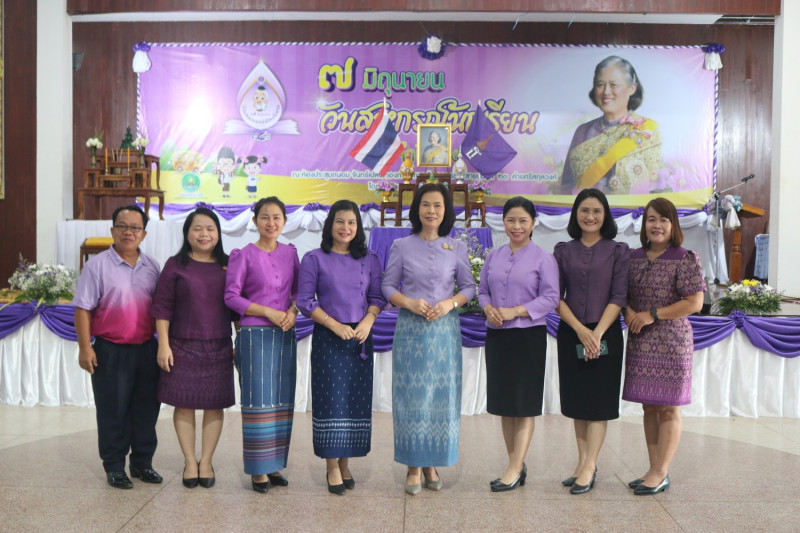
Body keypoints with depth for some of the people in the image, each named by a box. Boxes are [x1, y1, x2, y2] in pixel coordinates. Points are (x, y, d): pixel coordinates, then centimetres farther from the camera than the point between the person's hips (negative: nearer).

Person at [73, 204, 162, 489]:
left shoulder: (152, 266, 7)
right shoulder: (98, 265, -6)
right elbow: (83, 309, -7)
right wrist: (85, 347, -12)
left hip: (146, 349, 4)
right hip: (110, 351, -4)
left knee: (146, 409, 12)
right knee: (113, 412, 5)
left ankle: (142, 462, 27)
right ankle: (114, 466, 20)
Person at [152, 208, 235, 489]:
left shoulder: (227, 266, 6)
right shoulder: (175, 265, 0)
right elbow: (162, 307, -1)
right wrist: (163, 345, -6)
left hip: (218, 347, 2)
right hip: (183, 347, -2)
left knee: (214, 405, 6)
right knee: (184, 404, 4)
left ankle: (206, 462, 19)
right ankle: (190, 462, 18)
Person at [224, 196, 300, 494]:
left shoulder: (290, 253, 9)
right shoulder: (244, 255, -3)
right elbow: (231, 296, -7)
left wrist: (292, 311, -7)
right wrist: (268, 312, -14)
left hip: (285, 335, 5)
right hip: (255, 335, -4)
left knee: (283, 401, 7)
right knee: (258, 402, -3)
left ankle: (275, 465, 17)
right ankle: (258, 470, 6)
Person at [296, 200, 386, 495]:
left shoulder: (370, 259, 9)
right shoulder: (314, 258, 0)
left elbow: (377, 297, 8)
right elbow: (305, 300, -4)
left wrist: (367, 322, -11)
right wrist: (335, 325, -13)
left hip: (361, 338, 3)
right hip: (328, 338, -3)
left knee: (356, 401, 6)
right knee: (331, 400, -2)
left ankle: (345, 463, 20)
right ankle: (332, 467, 9)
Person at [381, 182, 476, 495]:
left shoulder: (456, 248, 6)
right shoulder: (401, 247, 3)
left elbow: (469, 286, 9)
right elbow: (388, 286, 4)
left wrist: (450, 303, -10)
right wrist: (410, 303, -13)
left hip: (445, 329, 1)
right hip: (410, 328, -1)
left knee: (442, 395, 4)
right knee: (411, 395, 0)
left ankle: (432, 464, 17)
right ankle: (413, 467, 10)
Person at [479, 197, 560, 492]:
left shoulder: (543, 258, -4)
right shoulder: (493, 256, 10)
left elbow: (550, 298, -9)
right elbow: (482, 290, 14)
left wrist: (515, 311, -18)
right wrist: (488, 309, -8)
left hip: (528, 337, -5)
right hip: (496, 336, 6)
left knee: (523, 404, -1)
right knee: (503, 403, 10)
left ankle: (514, 470, 5)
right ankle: (517, 465, 23)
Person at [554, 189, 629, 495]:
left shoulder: (617, 251, 1)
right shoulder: (563, 251, 5)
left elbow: (619, 297, -6)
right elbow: (555, 296, 0)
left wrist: (597, 333, -15)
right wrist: (579, 329, -12)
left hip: (605, 333, -2)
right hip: (571, 333, 3)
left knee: (599, 401, -1)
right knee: (576, 400, 7)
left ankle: (589, 468, 3)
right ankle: (583, 463, 17)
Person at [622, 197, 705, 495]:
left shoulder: (686, 260, -6)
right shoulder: (633, 258, 10)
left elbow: (695, 303, -12)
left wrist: (652, 314, -16)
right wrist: (628, 311, -6)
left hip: (671, 342, -5)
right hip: (639, 342, 6)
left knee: (668, 408, 0)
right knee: (649, 407, 11)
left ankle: (660, 475, 9)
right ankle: (655, 471, 20)